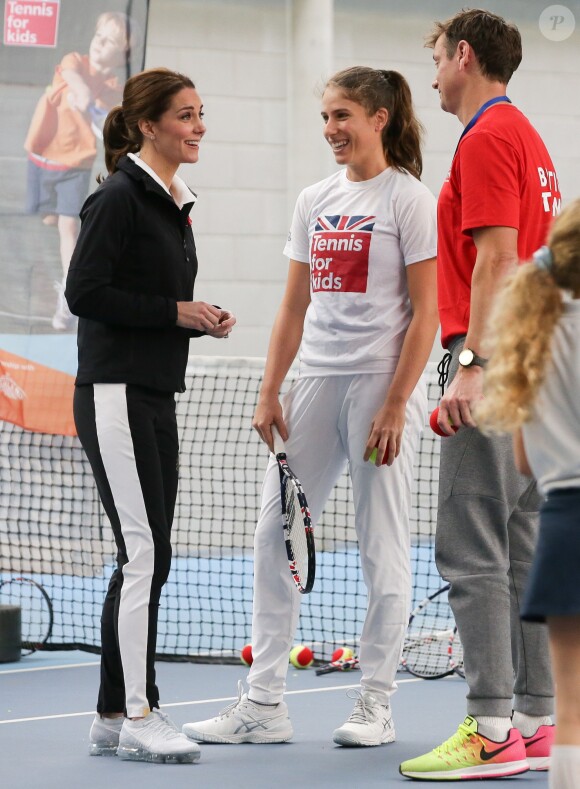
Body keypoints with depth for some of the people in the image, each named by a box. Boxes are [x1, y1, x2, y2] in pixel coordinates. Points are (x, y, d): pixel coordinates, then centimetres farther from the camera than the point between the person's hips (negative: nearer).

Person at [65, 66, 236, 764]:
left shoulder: (173, 203, 17)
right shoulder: (120, 196, -11)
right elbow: (85, 292, -17)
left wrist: (202, 318, 7)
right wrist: (176, 312, -15)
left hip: (156, 398, 10)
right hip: (115, 395, -10)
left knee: (145, 559, 9)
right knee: (146, 553, -11)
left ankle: (113, 718, 14)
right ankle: (136, 715, -6)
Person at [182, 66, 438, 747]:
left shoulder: (409, 200, -4)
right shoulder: (314, 201, 14)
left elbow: (425, 313, -8)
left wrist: (396, 404, -14)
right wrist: (270, 392, 8)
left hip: (381, 384, -6)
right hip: (316, 384, 6)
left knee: (381, 547, -1)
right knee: (274, 537, 1)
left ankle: (376, 703, 8)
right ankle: (263, 704, 4)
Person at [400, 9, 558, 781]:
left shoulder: (488, 137, -10)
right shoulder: (526, 136, 20)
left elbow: (497, 257, -19)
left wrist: (473, 363, -22)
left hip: (497, 365, -10)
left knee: (471, 549, -11)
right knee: (521, 547, 9)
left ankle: (491, 732, -13)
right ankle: (537, 723, 10)